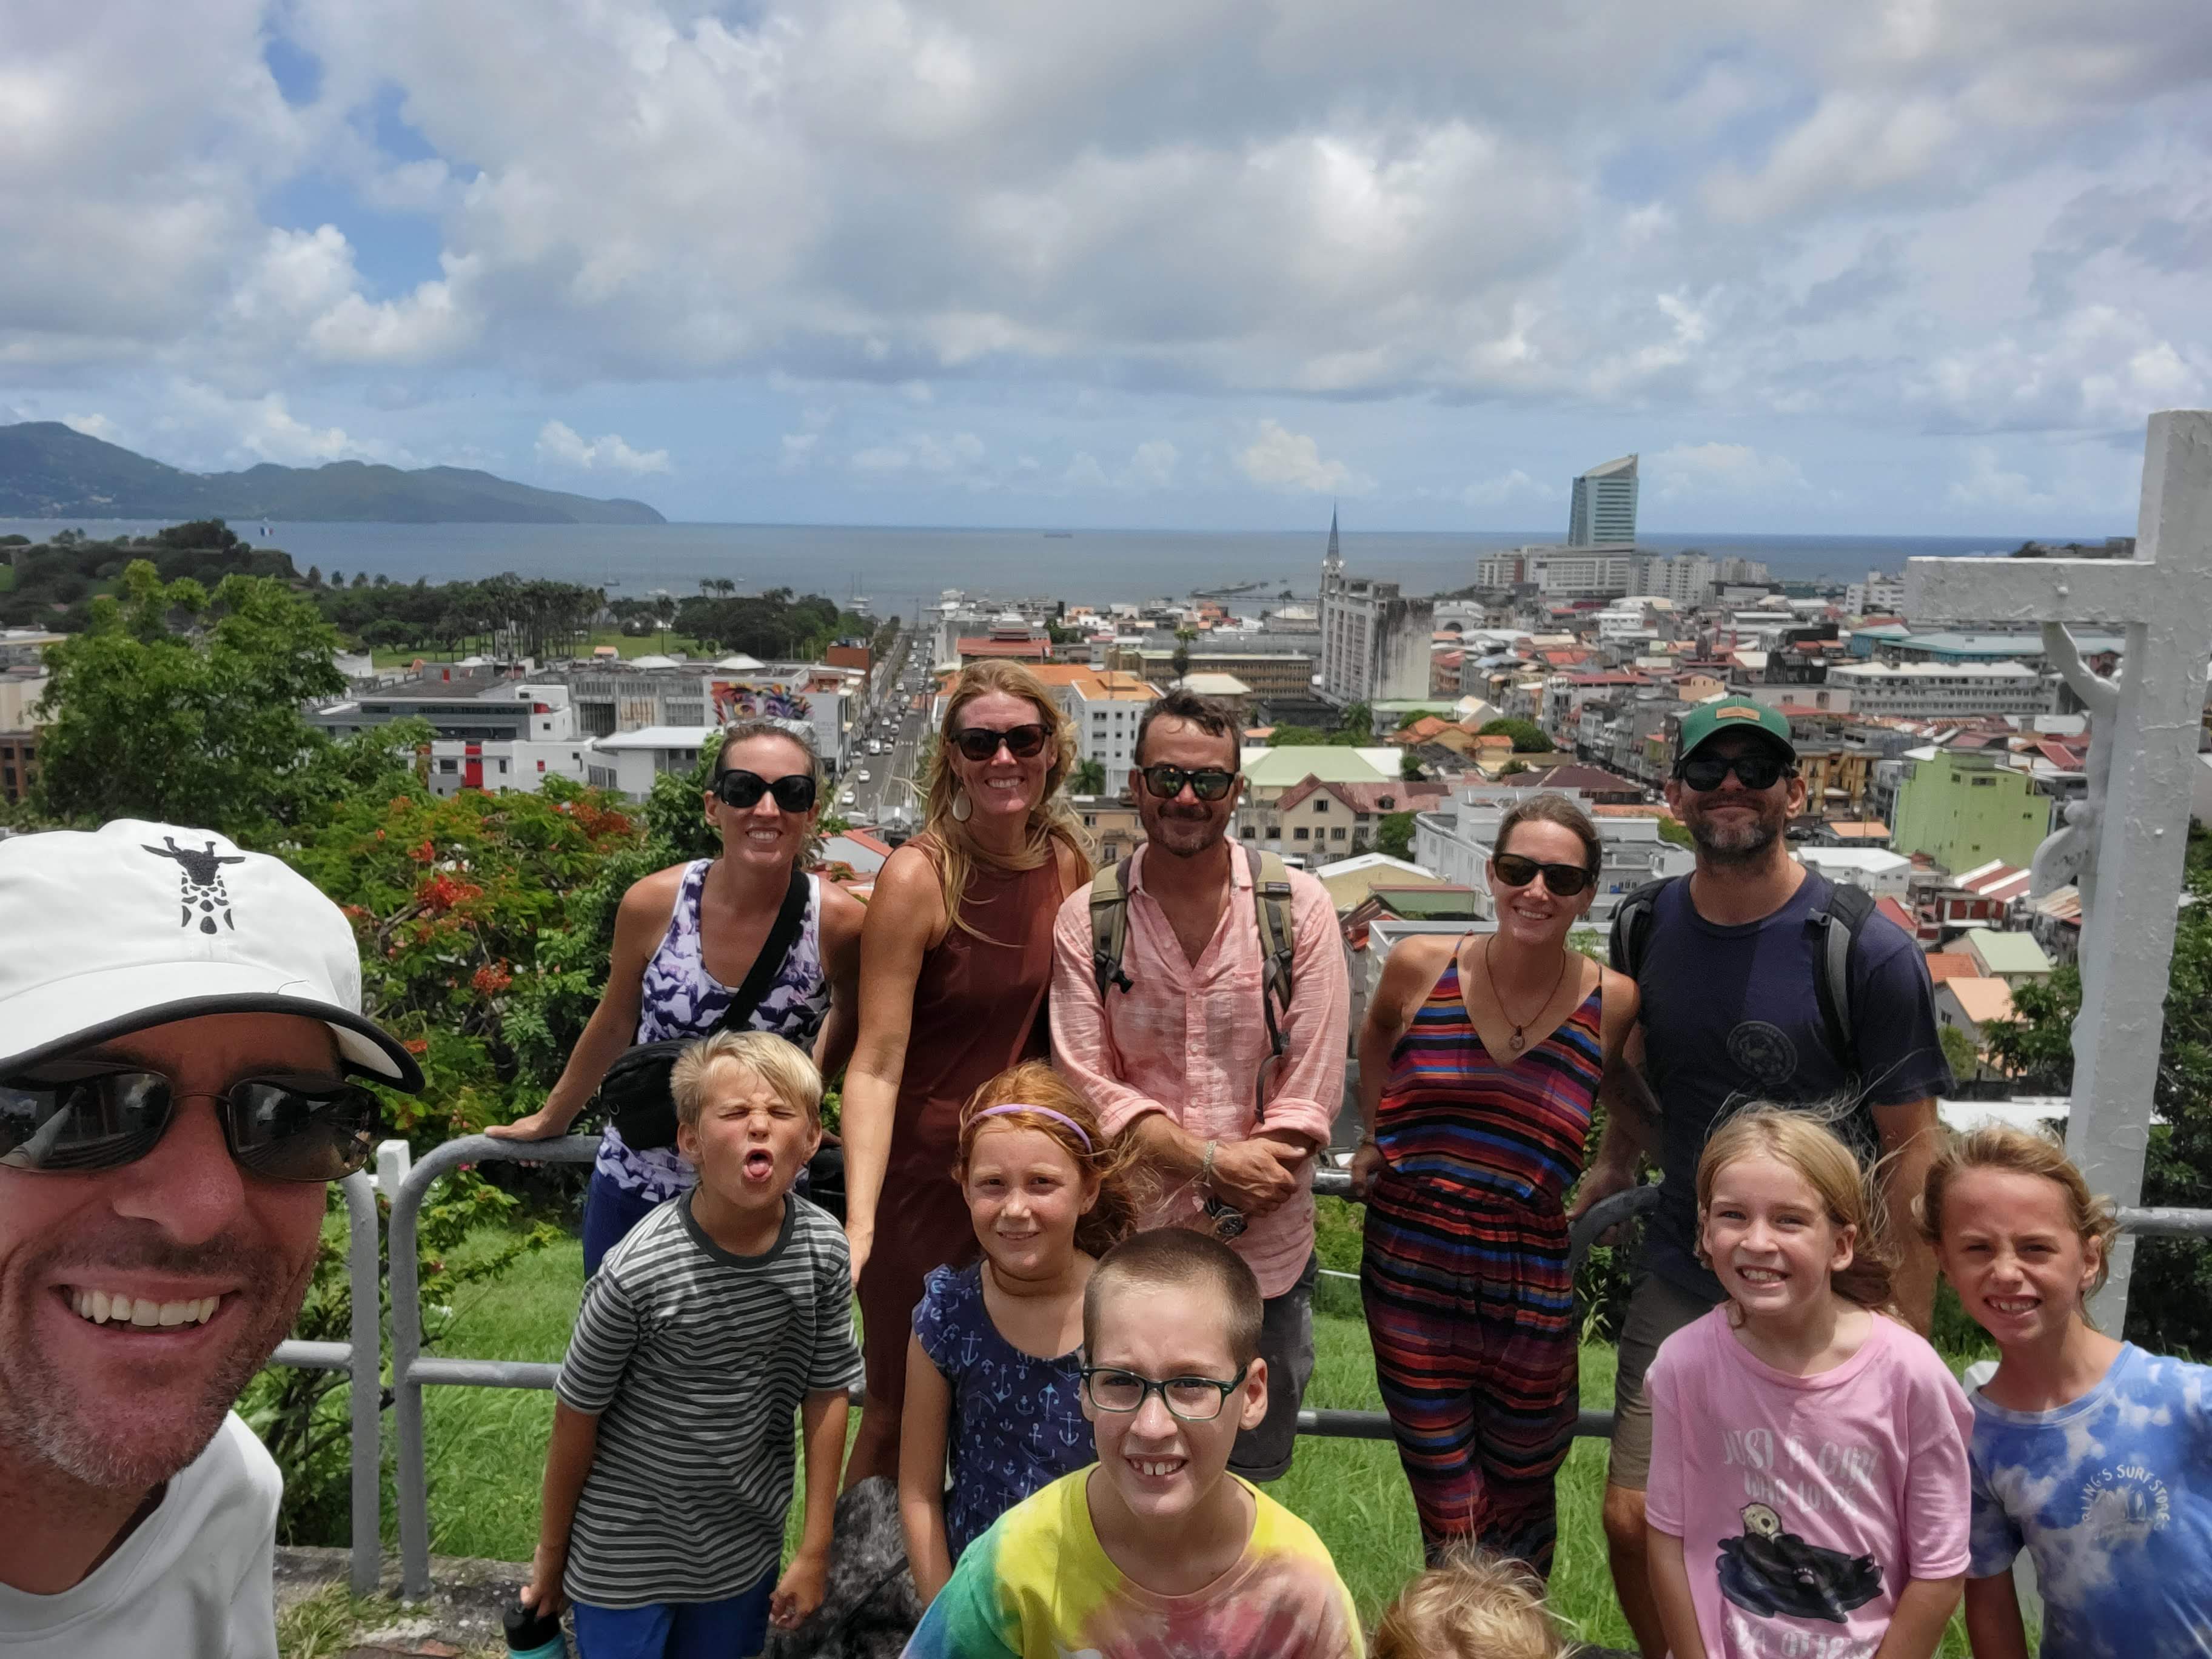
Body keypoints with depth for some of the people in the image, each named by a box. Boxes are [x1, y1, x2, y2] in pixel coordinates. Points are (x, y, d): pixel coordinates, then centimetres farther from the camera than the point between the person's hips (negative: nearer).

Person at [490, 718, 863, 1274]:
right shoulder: (653, 904, -14)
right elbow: (615, 1023, 4)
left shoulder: (839, 923, -17)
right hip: (633, 1191, 1)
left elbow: (853, 1013, 6)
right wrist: (551, 1119, 16)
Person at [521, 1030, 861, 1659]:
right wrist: (550, 1555, 2)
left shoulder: (823, 1250, -13)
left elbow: (826, 1395, -2)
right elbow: (576, 1418, -10)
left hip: (746, 1552, 3)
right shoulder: (638, 1273, -24)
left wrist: (815, 1550, 2)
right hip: (627, 1556, -3)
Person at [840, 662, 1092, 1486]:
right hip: (924, 1173, -5)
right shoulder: (918, 876, -16)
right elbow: (877, 1062, -19)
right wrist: (858, 1224, -28)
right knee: (900, 1415, 8)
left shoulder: (1069, 863, 1)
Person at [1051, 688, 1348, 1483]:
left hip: (1267, 1251, 0)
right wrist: (1213, 1162, -16)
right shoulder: (1086, 918, -2)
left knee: (1248, 1480, 17)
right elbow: (1087, 1083, -6)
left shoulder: (1299, 907, -2)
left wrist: (1232, 1203, -11)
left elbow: (1312, 1084, -5)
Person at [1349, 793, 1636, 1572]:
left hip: (1531, 1295, 0)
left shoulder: (1613, 1003, -7)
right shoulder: (1421, 968, -5)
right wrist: (1375, 1141, 14)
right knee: (1450, 1529, 7)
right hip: (1410, 1278, 0)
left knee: (1523, 1501, 21)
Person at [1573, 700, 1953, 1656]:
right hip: (1679, 1280, 4)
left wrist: (1905, 1338, -12)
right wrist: (1610, 1169, 4)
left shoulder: (1867, 953, -13)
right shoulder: (1648, 928, 0)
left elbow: (1912, 1151, -10)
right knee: (1633, 1521, 4)